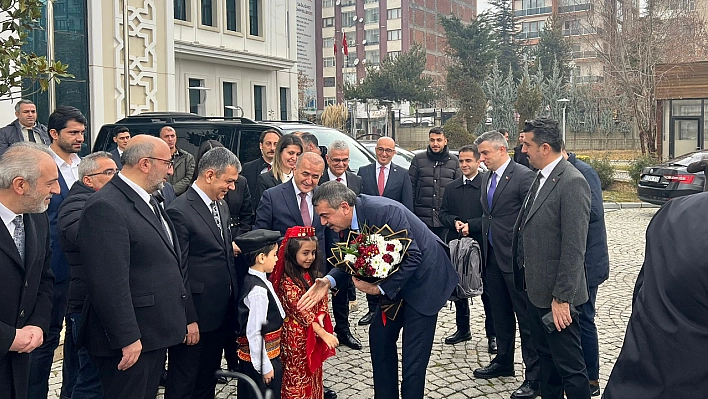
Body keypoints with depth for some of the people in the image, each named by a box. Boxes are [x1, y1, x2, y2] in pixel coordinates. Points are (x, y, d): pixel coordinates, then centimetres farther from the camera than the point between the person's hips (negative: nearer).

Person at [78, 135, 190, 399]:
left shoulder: (149, 203, 13)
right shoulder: (106, 207, -19)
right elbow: (109, 283, -24)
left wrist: (184, 318, 17)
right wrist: (127, 338, -23)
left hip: (156, 334, 9)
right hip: (131, 341, -9)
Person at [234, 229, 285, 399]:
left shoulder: (255, 280, 5)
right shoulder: (259, 291, -24)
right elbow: (254, 333, -24)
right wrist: (264, 366, -17)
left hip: (269, 354, 9)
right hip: (261, 358, -9)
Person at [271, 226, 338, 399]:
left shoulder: (314, 274, 5)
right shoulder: (287, 281, -20)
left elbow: (322, 300, 5)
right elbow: (301, 312, -22)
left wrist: (320, 319, -15)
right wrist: (324, 334, -23)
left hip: (315, 333, 7)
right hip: (297, 336, -7)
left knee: (313, 375, 18)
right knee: (298, 379, 5)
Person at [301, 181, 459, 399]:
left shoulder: (385, 211, -31)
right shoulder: (350, 220, -8)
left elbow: (413, 257, -28)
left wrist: (381, 288, -28)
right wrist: (329, 281, -16)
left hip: (424, 277, -8)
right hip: (394, 281, 8)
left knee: (414, 352, -5)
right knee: (380, 336, 12)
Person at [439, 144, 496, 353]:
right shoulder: (451, 188, 12)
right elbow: (443, 213, 12)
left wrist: (470, 225, -19)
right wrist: (454, 222, -8)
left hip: (482, 246, -6)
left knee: (487, 291, 2)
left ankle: (492, 335, 12)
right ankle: (463, 329, 29)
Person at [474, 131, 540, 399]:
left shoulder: (523, 177, -13)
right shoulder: (487, 179, 13)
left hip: (515, 259, -8)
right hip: (492, 258, 8)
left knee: (526, 318, 1)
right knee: (500, 316, 19)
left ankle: (534, 376, 10)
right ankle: (503, 362, 35)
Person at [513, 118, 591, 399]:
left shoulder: (572, 183, -20)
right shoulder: (540, 177, 9)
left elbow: (574, 248, -22)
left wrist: (562, 297, -20)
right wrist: (527, 280, 14)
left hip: (556, 295, -9)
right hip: (535, 290, 9)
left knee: (569, 365, 3)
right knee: (545, 357, 22)